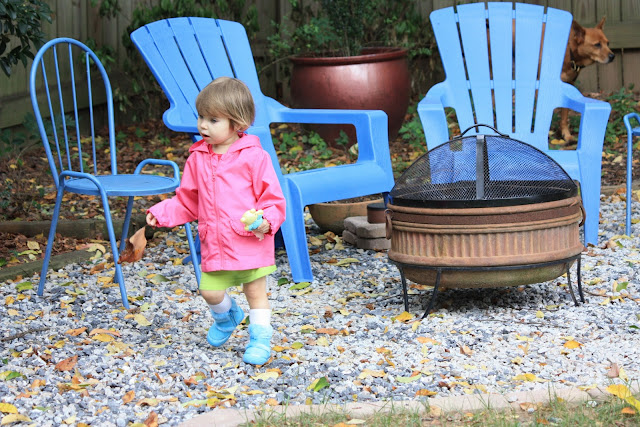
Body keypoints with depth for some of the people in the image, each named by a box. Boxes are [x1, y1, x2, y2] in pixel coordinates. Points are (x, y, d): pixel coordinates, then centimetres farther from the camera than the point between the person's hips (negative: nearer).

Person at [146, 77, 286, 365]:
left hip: (250, 241, -4)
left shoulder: (254, 157, -9)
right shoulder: (197, 159, 6)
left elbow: (272, 198, -7)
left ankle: (260, 339, 21)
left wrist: (267, 220, -24)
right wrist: (162, 213, 3)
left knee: (256, 292, 4)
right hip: (214, 244, 5)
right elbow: (187, 202, 15)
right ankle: (226, 316, 37)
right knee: (210, 292, 4)